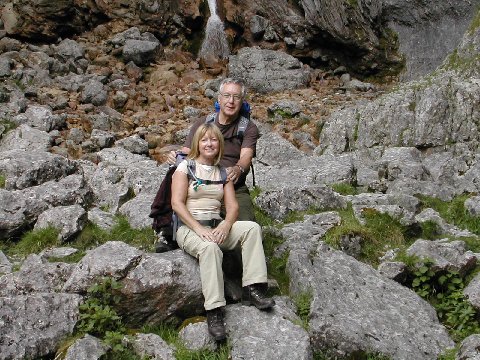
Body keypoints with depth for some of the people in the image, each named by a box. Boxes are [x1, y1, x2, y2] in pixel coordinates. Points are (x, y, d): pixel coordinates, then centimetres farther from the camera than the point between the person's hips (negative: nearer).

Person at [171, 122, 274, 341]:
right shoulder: (186, 166, 3)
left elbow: (232, 206, 7)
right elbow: (177, 203, -8)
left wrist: (226, 225, -16)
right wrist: (198, 228, -20)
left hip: (217, 227, 5)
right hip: (189, 228, -5)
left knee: (252, 227, -20)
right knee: (210, 247, -37)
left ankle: (251, 289, -24)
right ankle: (214, 311, -37)